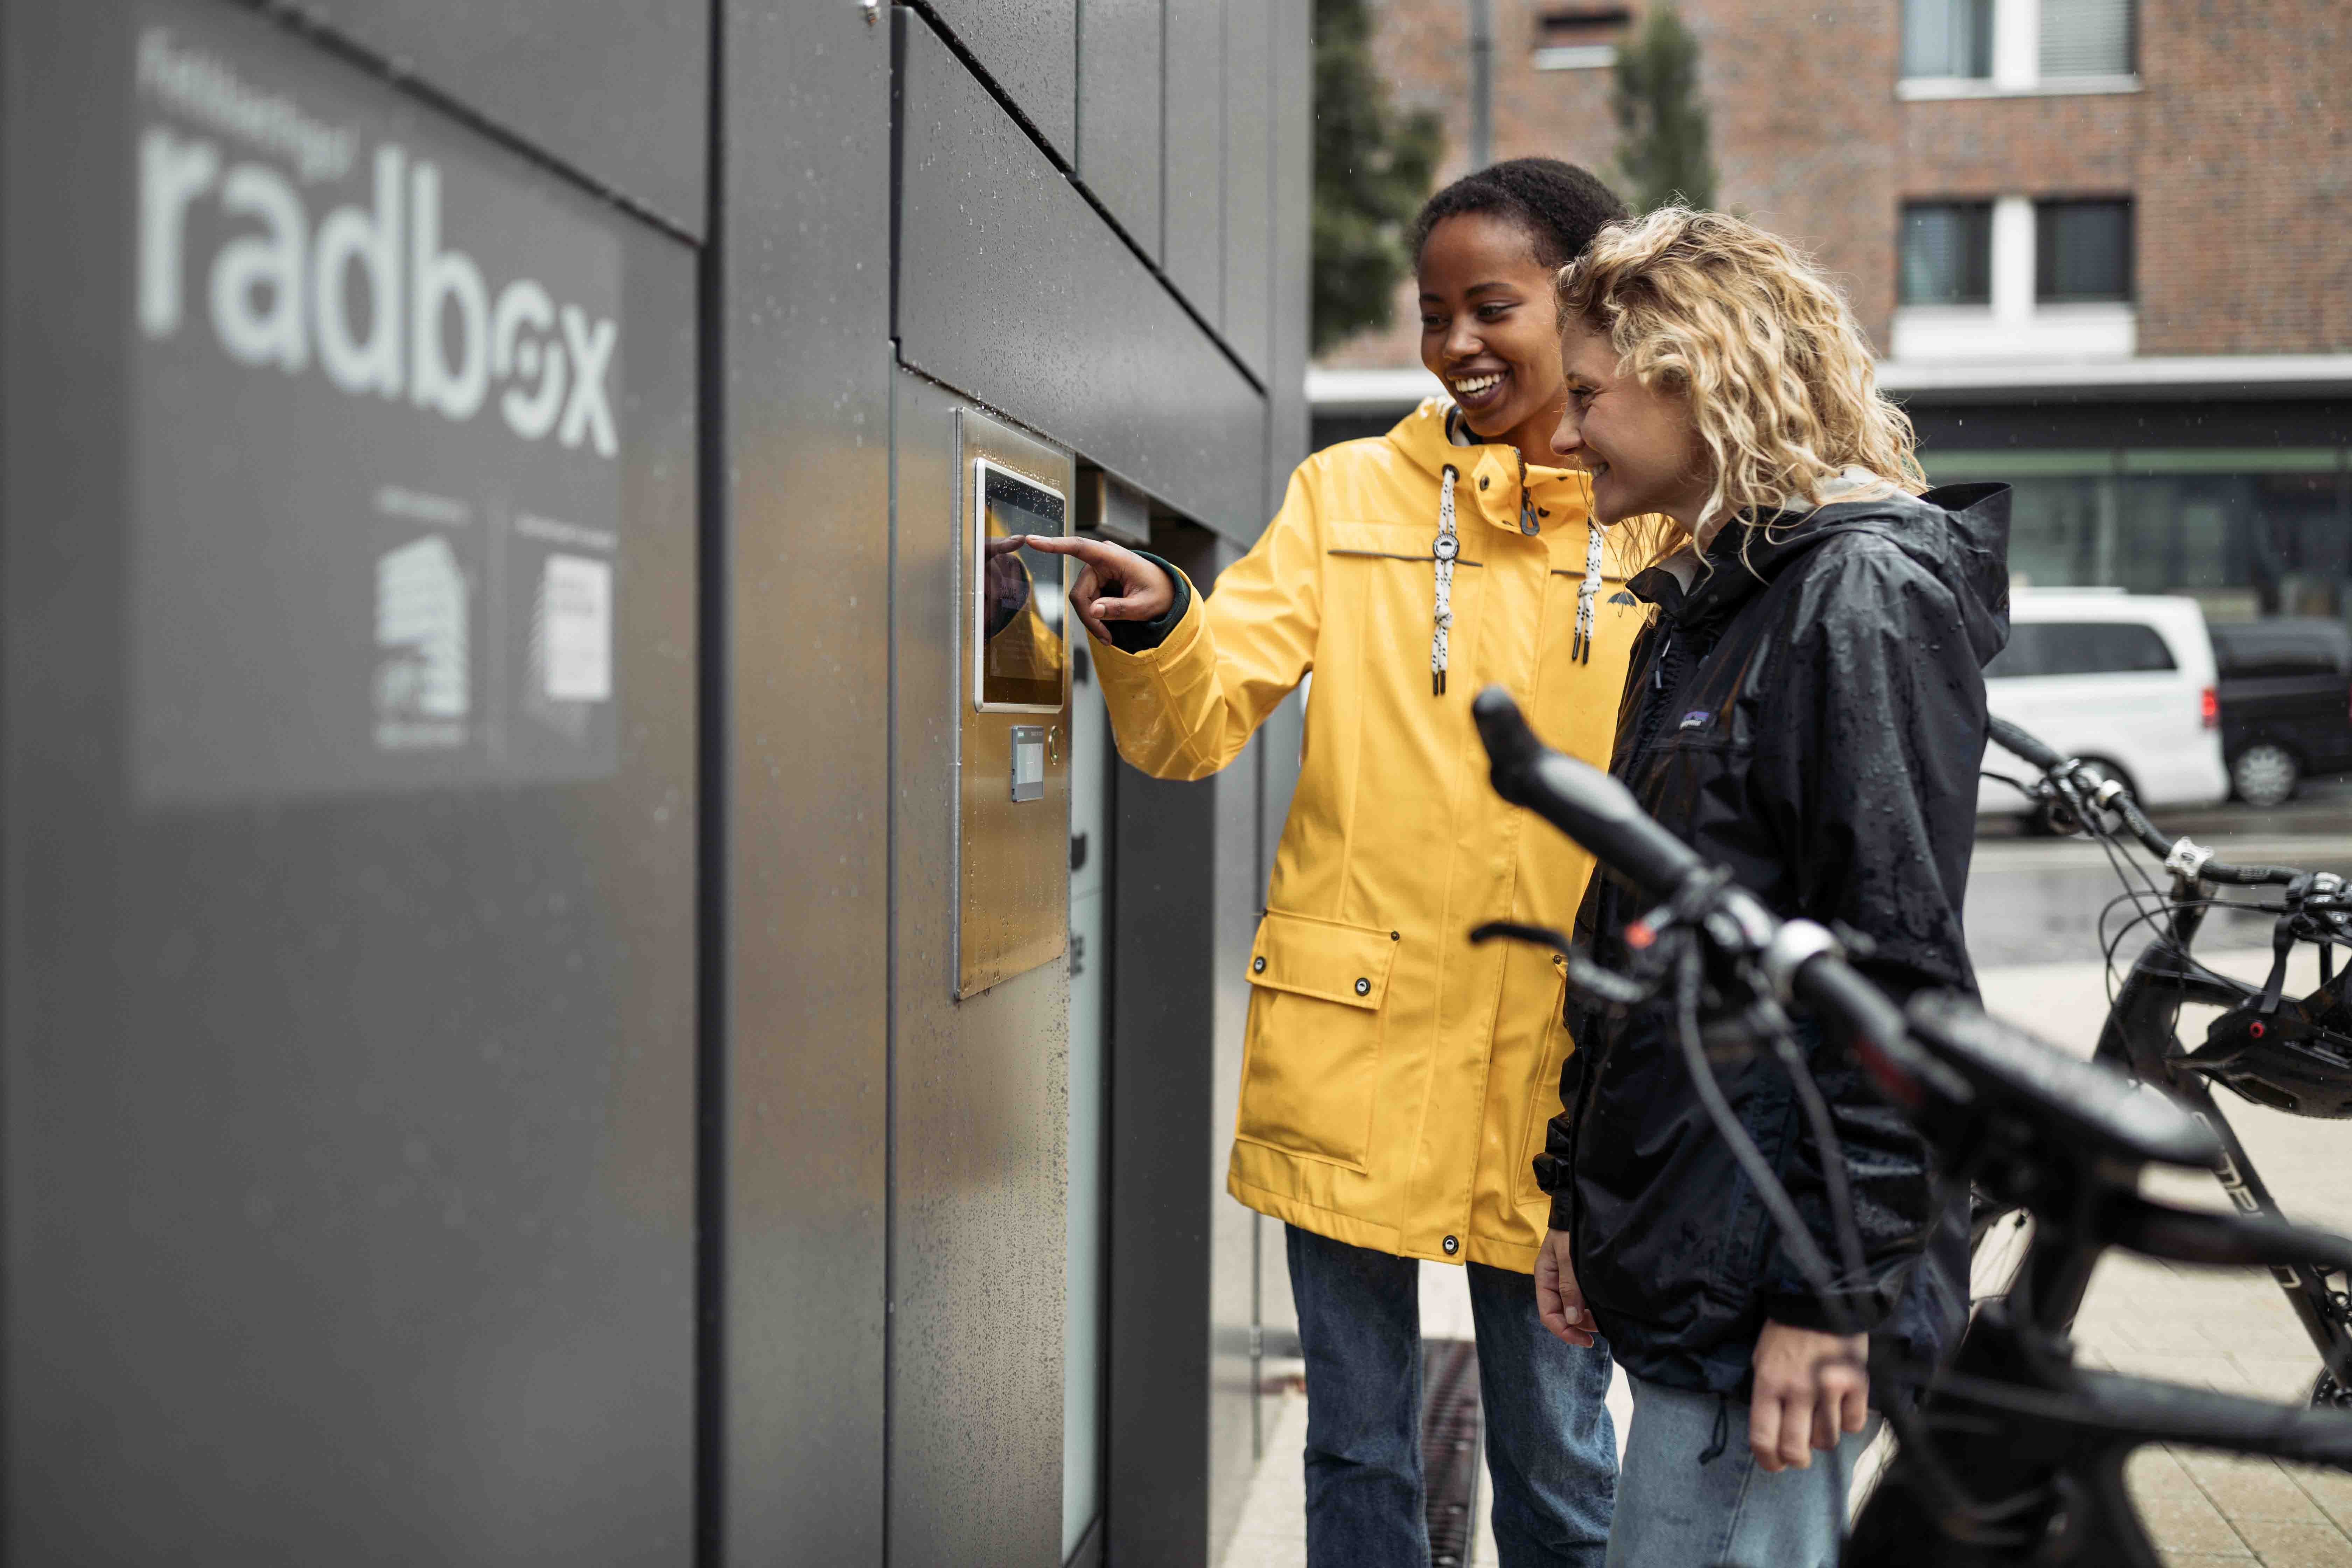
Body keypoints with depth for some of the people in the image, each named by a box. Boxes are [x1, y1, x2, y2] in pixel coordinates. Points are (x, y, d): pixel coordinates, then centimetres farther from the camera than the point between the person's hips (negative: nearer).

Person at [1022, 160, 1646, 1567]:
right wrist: (1157, 629, -22)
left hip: (1561, 1061, -1)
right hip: (1353, 1042, 1)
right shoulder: (1347, 496, 5)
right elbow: (1199, 725, -1)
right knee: (1359, 1448, 13)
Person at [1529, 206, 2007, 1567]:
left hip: (1771, 1271, -9)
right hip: (1682, 1251, 9)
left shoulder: (1867, 595, -13)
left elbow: (1897, 977, -19)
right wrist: (1580, 1200, 19)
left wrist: (1830, 1289, -20)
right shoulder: (1700, 610, 16)